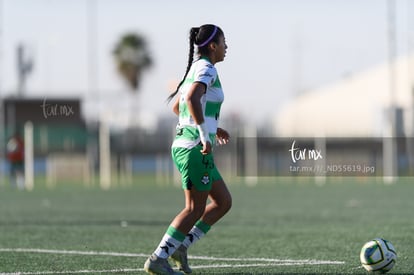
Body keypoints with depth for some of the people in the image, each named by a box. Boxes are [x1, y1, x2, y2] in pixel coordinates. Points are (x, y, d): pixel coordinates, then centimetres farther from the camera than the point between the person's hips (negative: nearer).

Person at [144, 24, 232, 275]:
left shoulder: (195, 68, 16)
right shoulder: (207, 69, -12)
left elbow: (177, 107, 26)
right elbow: (192, 99, -31)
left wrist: (211, 127, 27)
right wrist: (205, 135, -27)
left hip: (184, 146, 9)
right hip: (196, 149, -9)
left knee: (224, 202, 13)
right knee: (195, 209, -4)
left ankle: (181, 245, 11)